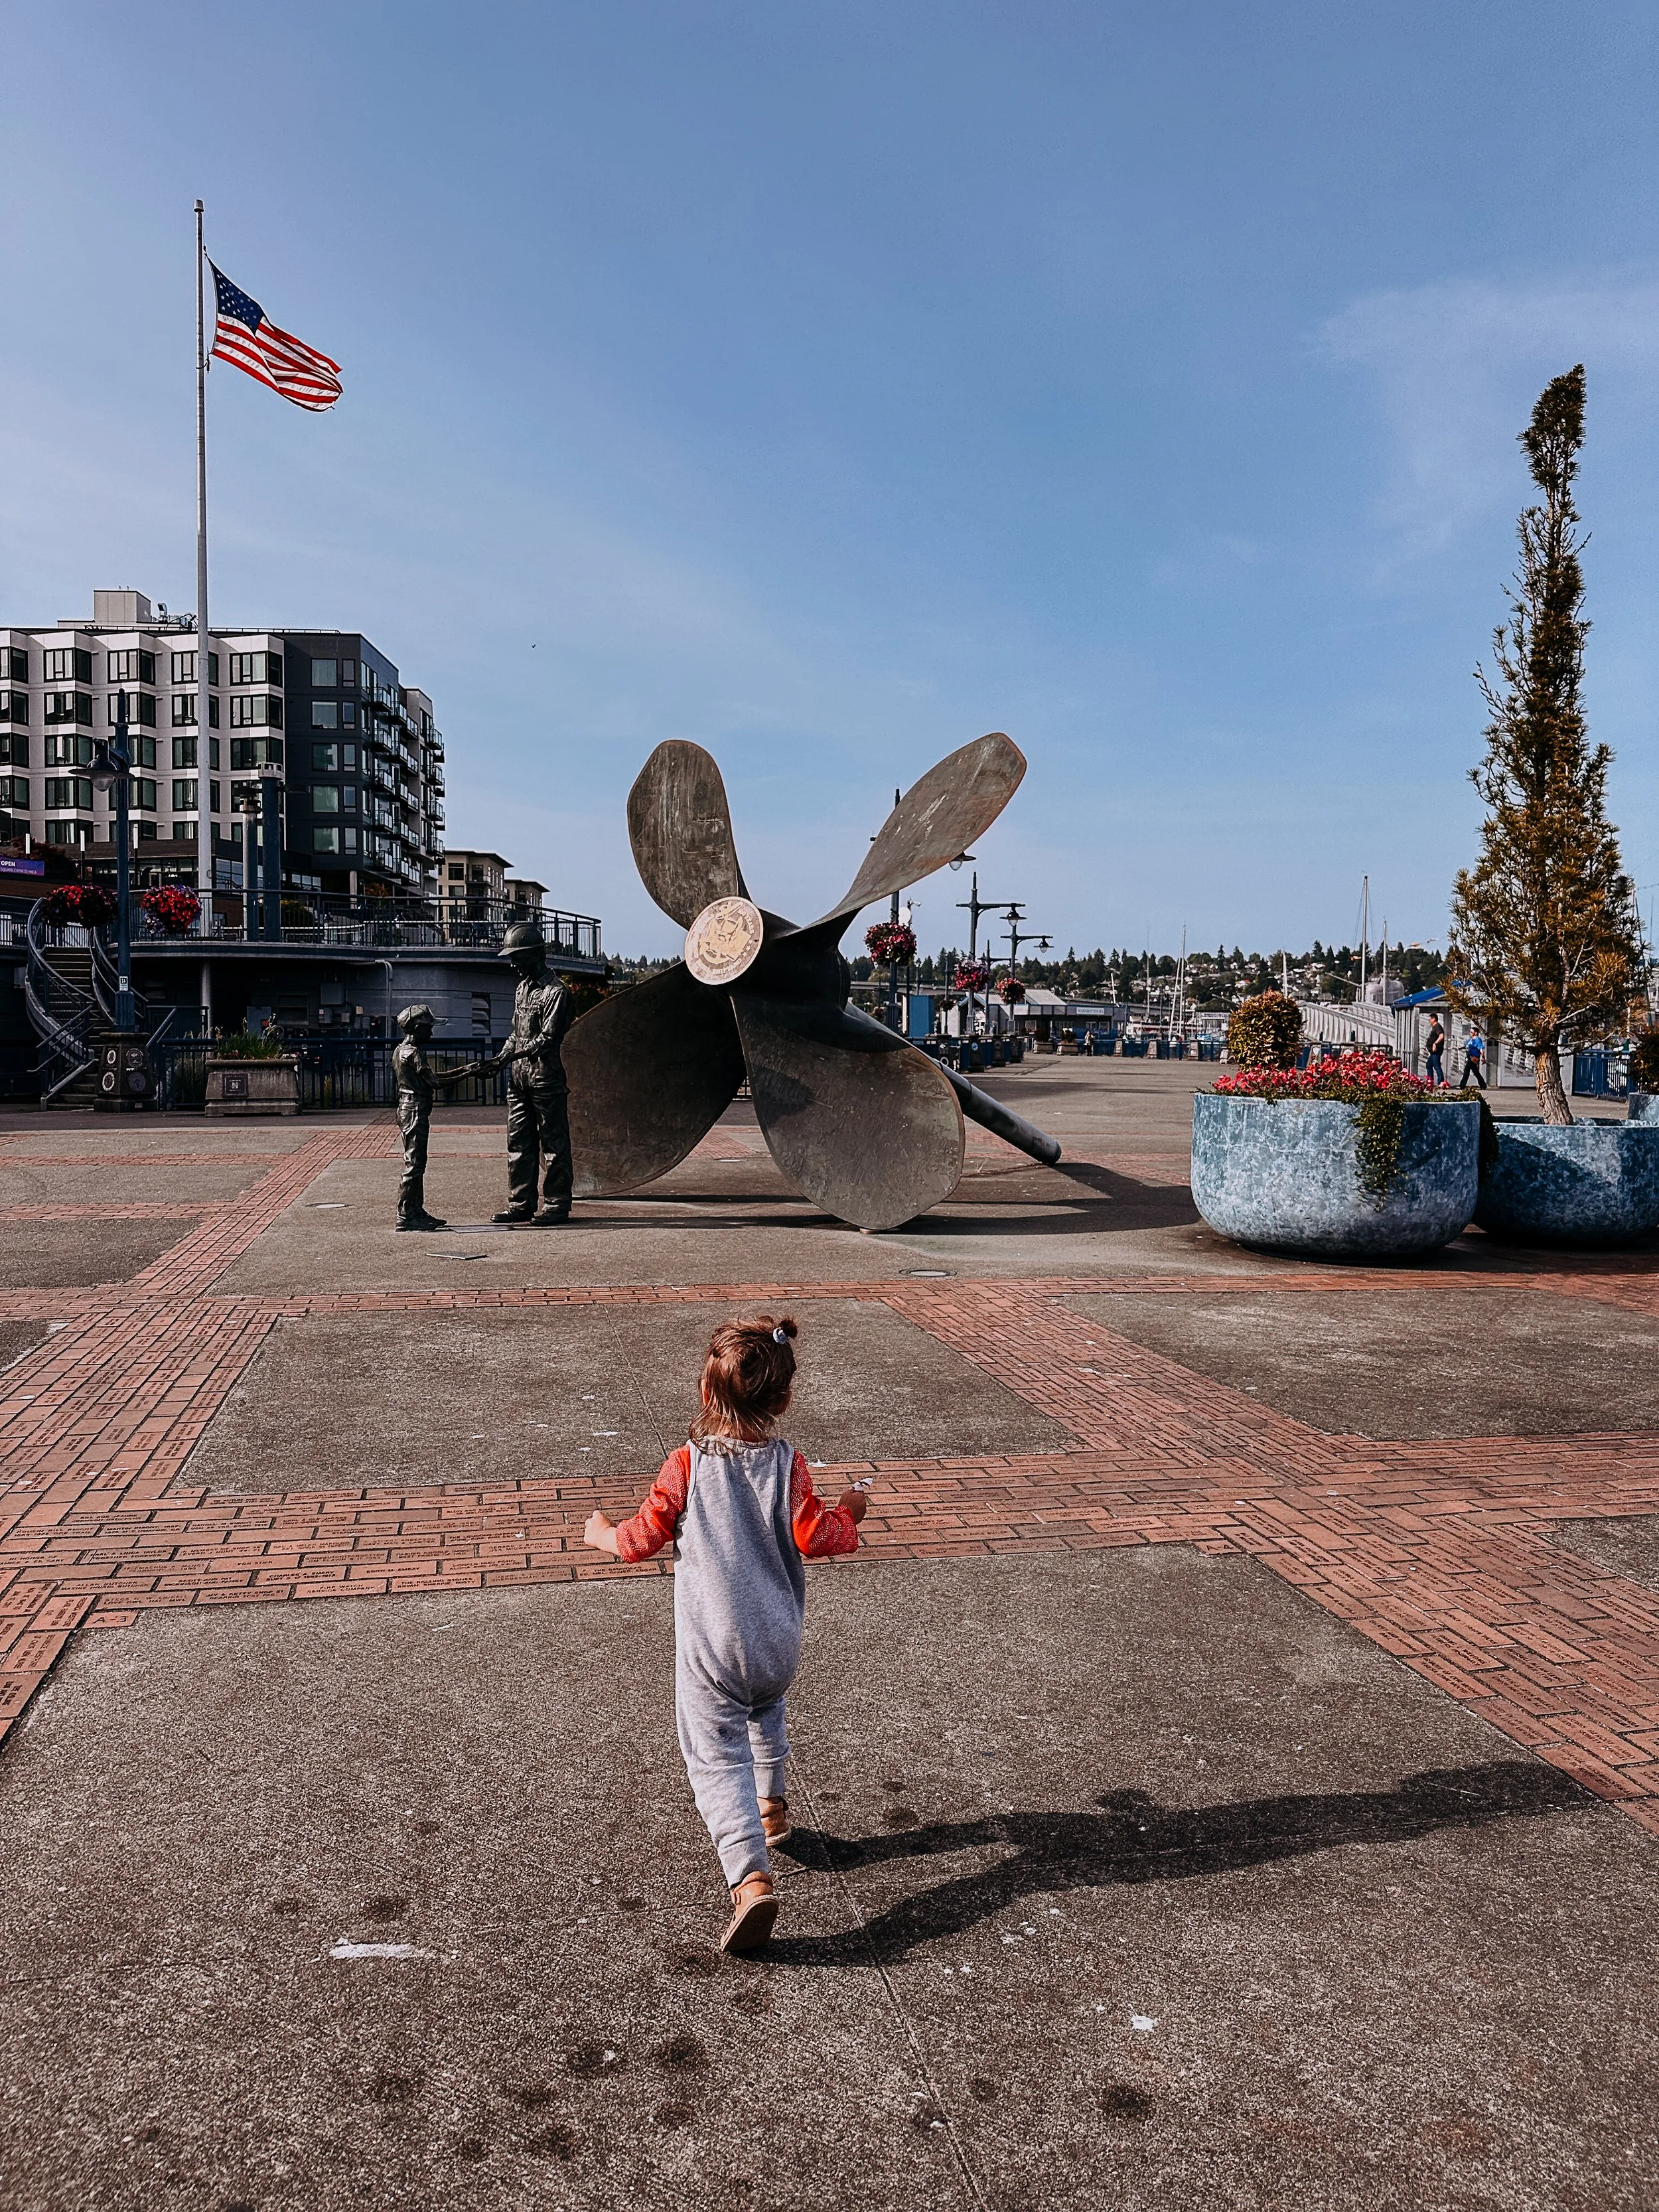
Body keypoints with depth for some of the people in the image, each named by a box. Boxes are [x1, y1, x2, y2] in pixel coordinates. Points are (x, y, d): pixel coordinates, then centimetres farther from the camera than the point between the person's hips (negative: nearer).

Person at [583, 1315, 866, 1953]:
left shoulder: (686, 1466, -9)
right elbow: (814, 1539, -10)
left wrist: (603, 1535, 19)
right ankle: (771, 1805, 48)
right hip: (779, 1644, 3)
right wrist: (848, 1512, 10)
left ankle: (752, 1877, -17)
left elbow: (643, 1540, -3)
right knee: (766, 1709, 34)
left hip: (710, 1650, -3)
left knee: (718, 1760, -2)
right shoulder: (788, 1465, -8)